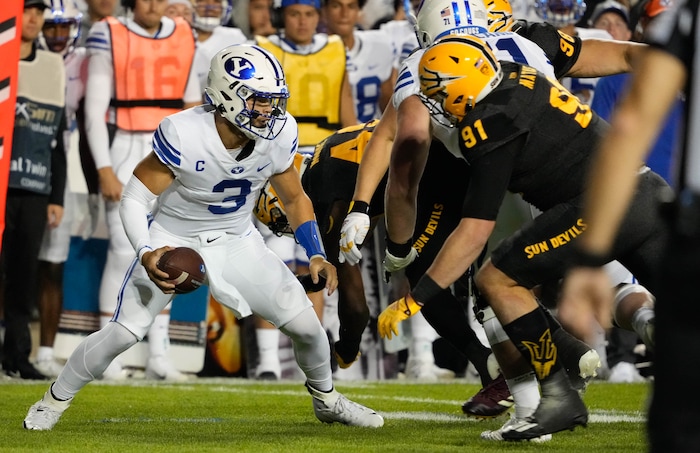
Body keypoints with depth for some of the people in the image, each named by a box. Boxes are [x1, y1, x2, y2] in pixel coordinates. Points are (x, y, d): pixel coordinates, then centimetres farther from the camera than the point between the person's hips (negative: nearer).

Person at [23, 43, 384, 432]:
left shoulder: (278, 135, -16)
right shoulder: (183, 135, -30)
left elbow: (295, 199, 2)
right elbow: (135, 198, -22)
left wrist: (316, 255, -10)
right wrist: (146, 253, -38)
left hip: (237, 242, 4)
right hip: (174, 240, -4)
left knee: (304, 323, -3)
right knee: (124, 332, -13)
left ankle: (326, 400, 26)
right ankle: (55, 400, 11)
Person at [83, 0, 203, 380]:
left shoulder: (183, 38, 8)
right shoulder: (110, 36, -4)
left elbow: (192, 106, 14)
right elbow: (95, 111, -6)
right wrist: (105, 170, -12)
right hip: (126, 149, -4)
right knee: (124, 250, -8)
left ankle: (158, 354, 7)